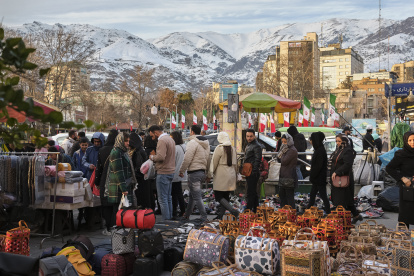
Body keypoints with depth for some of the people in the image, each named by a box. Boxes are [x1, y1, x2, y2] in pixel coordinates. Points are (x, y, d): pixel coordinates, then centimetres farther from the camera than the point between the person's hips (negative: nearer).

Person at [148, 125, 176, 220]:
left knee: (163, 198, -4)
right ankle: (170, 217, 21)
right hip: (171, 172, 10)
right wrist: (155, 155, 10)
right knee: (168, 197, 16)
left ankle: (166, 219, -2)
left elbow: (161, 156, -26)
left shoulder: (162, 140, -16)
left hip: (163, 173, -10)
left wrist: (152, 157, -7)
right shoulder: (170, 139, 16)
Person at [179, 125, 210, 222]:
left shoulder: (192, 143, -14)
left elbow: (187, 159, -17)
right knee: (192, 194, 18)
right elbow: (208, 159, 17)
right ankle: (187, 215, 28)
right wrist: (206, 172, 21)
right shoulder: (206, 143, 14)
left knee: (197, 196, -4)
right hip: (202, 172, 9)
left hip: (194, 172, -9)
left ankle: (203, 217, -4)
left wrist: (181, 171, -7)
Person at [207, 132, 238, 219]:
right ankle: (220, 216, 13)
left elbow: (214, 162, -9)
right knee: (226, 197, 10)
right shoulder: (233, 149, 9)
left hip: (221, 175, -7)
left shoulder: (219, 148, -10)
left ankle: (233, 210, -19)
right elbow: (235, 164, 15)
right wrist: (235, 177, 23)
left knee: (218, 196, -4)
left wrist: (209, 175, -3)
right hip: (231, 175, 7)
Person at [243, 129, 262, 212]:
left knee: (251, 193, -8)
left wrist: (253, 171, -21)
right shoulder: (248, 145, 18)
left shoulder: (256, 146, -12)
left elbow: (258, 160, -18)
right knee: (253, 192, 15)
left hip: (253, 173, -10)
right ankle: (255, 210, 22)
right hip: (249, 173, 10)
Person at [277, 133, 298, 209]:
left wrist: (282, 153, -8)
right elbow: (279, 160, 13)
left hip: (289, 177, -10)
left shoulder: (292, 150, -16)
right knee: (281, 194, 16)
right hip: (283, 176, 10)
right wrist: (281, 151, 1)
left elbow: (284, 161, -21)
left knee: (289, 196, -5)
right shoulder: (286, 149, 14)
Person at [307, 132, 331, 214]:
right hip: (317, 178, 10)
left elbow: (318, 166, -23)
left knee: (323, 195, -1)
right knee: (312, 195, 17)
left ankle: (328, 213, 8)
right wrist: (312, 176, 14)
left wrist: (312, 176, -16)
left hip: (320, 178, -10)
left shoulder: (320, 150, -20)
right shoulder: (318, 149, 10)